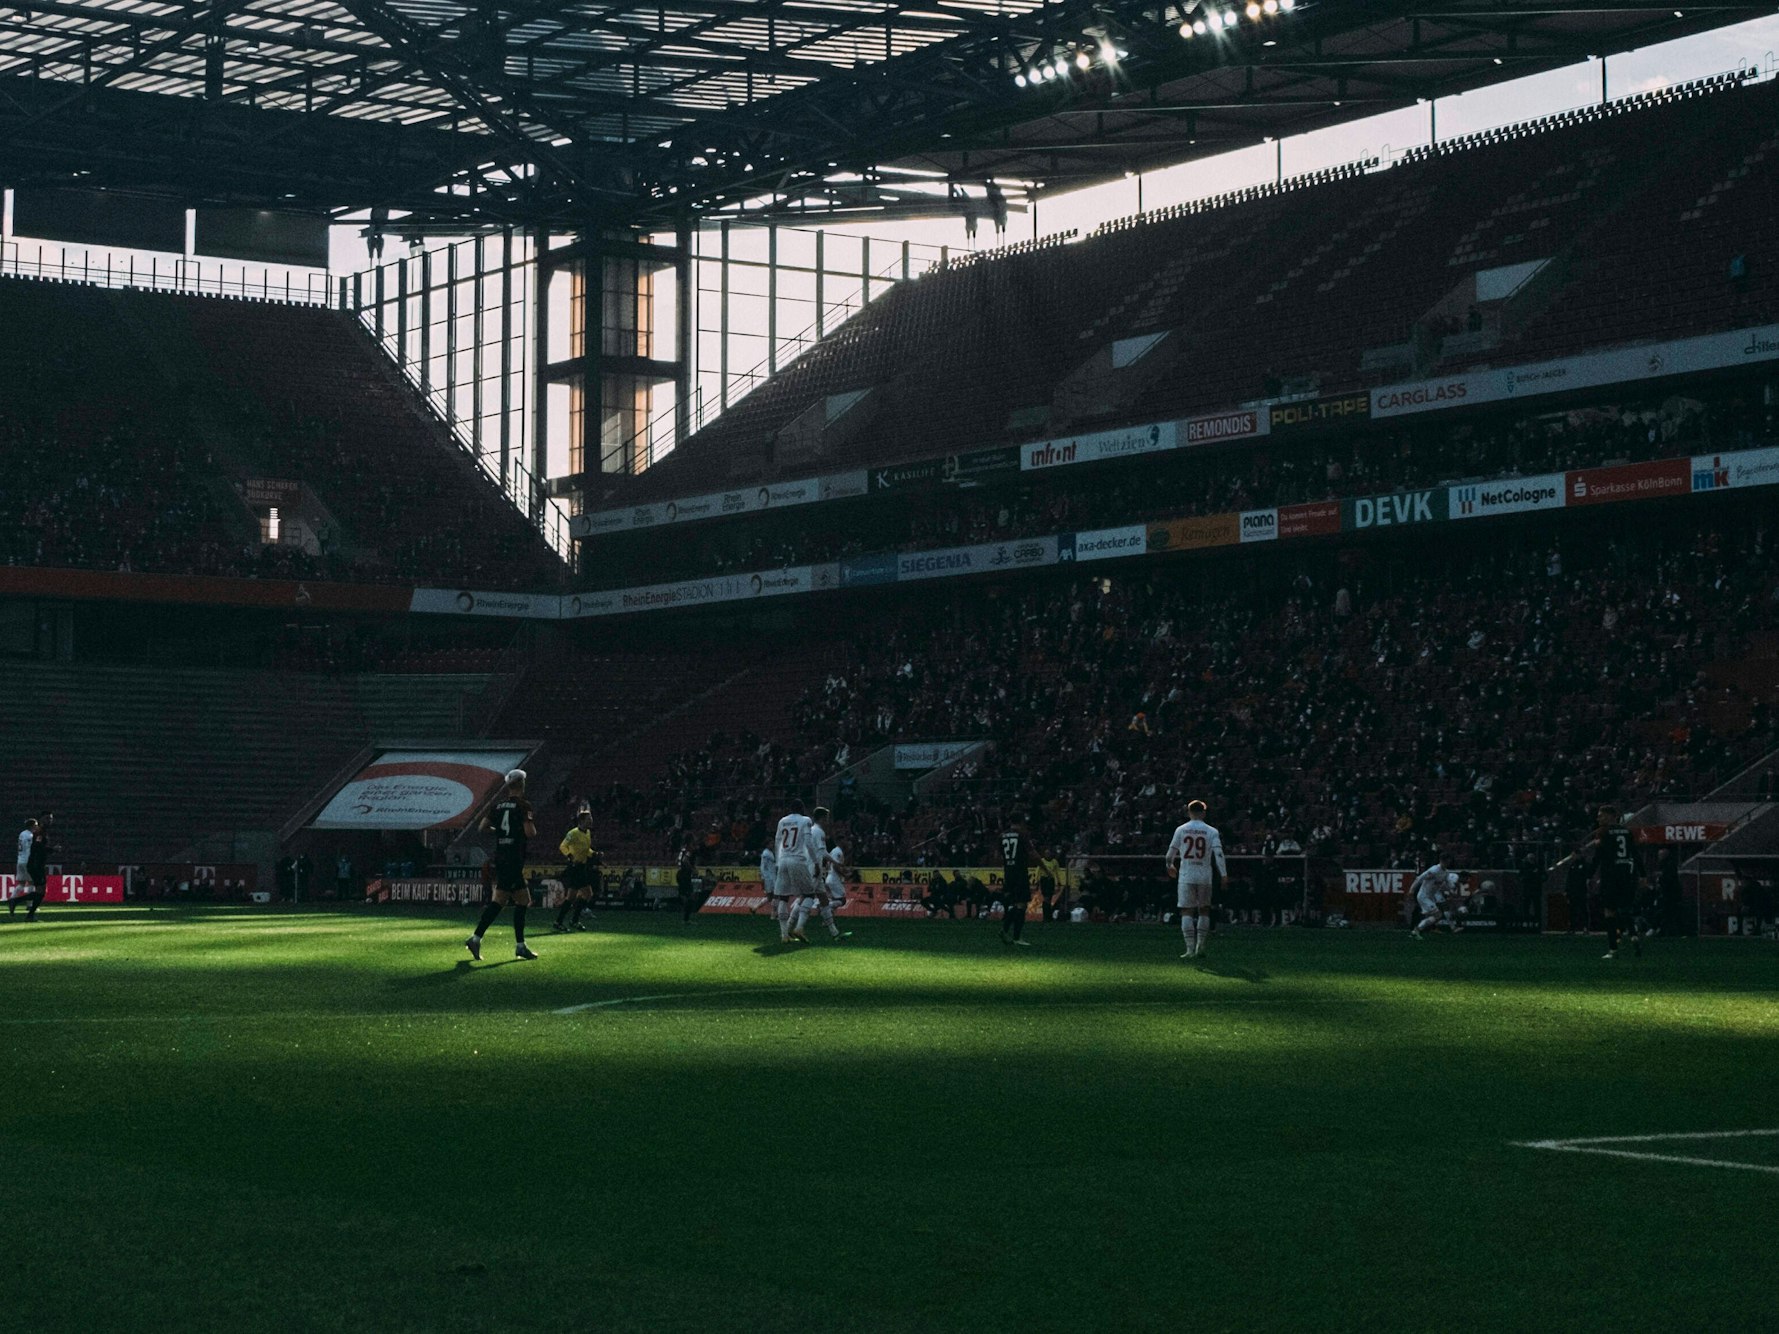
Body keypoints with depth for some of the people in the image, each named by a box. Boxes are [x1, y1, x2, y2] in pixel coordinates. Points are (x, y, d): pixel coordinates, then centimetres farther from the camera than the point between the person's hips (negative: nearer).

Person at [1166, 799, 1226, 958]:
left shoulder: (1181, 830, 2)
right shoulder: (1211, 832, 0)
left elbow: (1172, 850, 9)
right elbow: (1218, 853, -10)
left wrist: (1170, 866, 28)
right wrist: (1224, 874, -9)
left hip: (1186, 876, -1)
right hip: (1205, 876, 1)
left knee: (1186, 912, 1)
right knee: (1204, 911, 13)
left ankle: (1190, 949, -8)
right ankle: (1200, 948, 11)